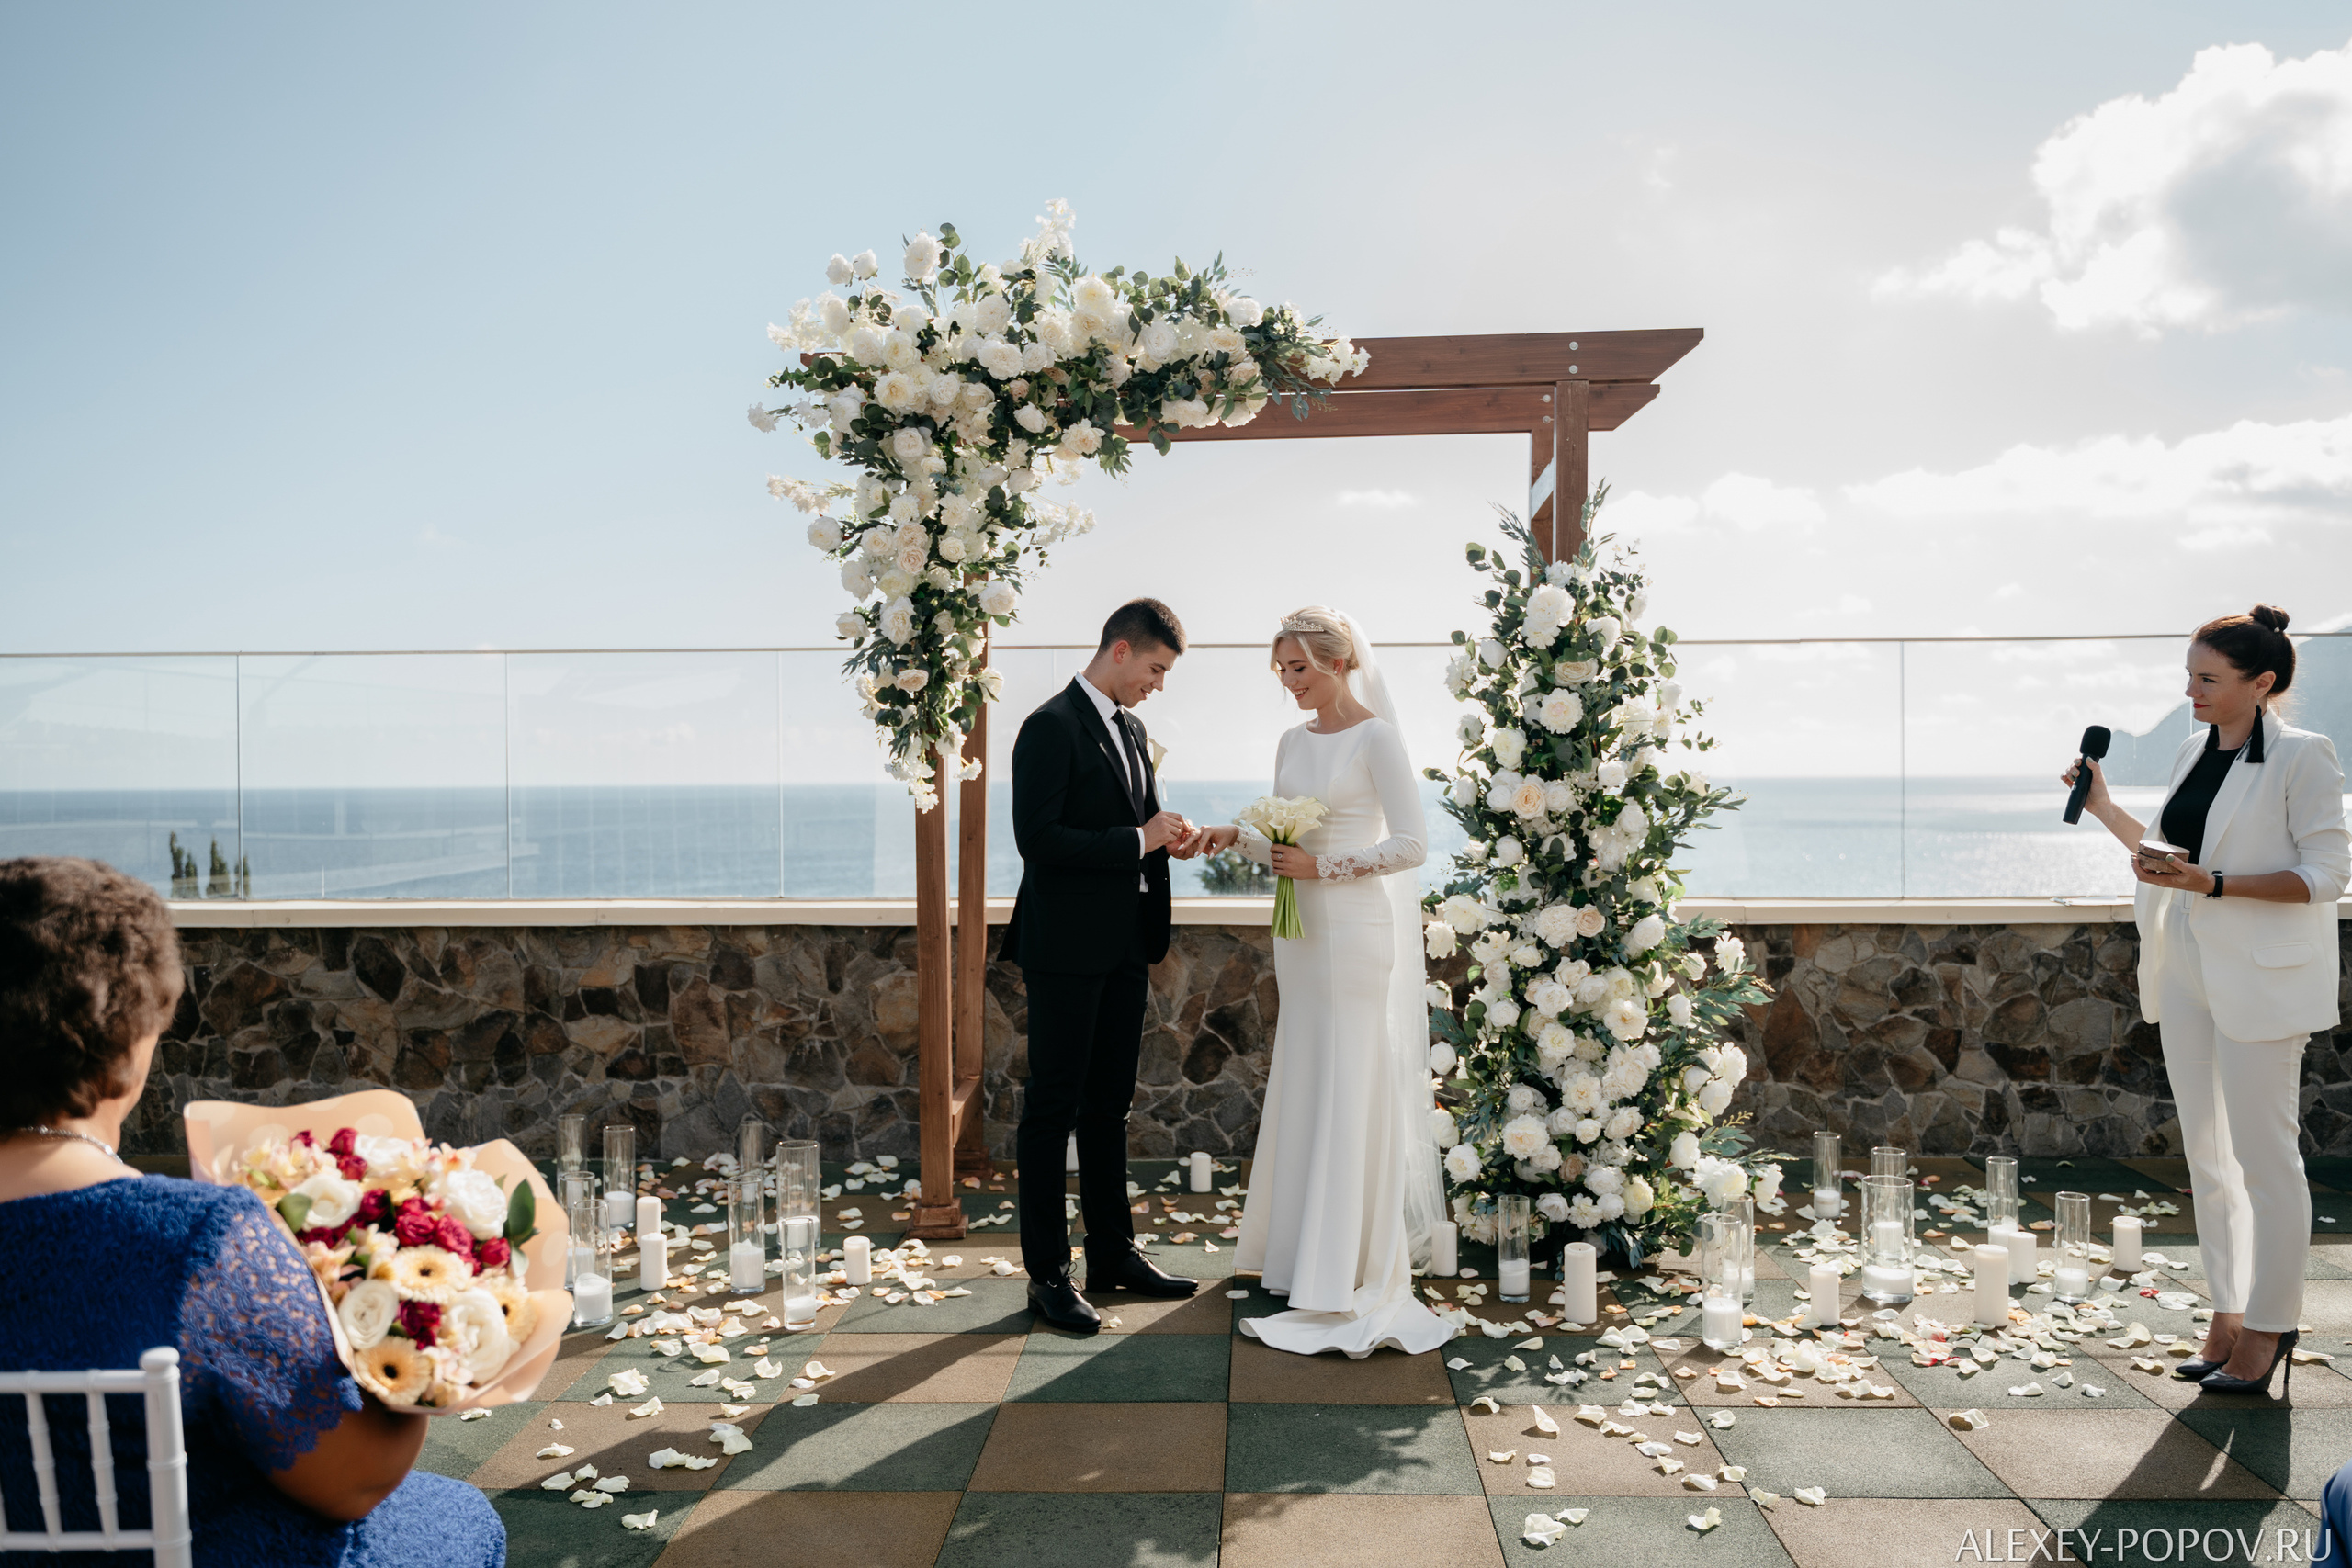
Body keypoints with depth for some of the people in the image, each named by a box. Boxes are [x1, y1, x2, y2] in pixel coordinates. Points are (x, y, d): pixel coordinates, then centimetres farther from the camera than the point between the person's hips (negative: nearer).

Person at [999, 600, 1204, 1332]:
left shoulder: (1132, 729, 15)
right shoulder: (1051, 727, -12)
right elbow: (1038, 839, -20)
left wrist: (1168, 837, 1)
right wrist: (1138, 840, -18)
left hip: (1124, 948, 9)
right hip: (1067, 949, -8)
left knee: (1109, 1107, 16)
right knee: (1053, 1110, 1)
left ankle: (1113, 1252, 27)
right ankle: (1047, 1273, 10)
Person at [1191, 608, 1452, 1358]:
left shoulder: (1375, 738, -10)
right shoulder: (1292, 742, 12)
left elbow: (1412, 844, -14)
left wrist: (1324, 866, -16)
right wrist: (1239, 837, 0)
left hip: (1358, 933, -7)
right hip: (1303, 932, 7)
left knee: (1353, 1095, -2)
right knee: (1303, 1092, 12)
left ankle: (1353, 1274, 8)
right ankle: (1299, 1249, 23)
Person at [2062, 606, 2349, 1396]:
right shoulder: (2195, 750, 10)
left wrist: (2210, 883, -23)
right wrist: (2105, 809, 10)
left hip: (2262, 977, -7)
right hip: (2187, 970, 7)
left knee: (2263, 1154, 0)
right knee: (2207, 1153, 12)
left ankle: (2267, 1329, 13)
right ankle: (2228, 1316, 23)